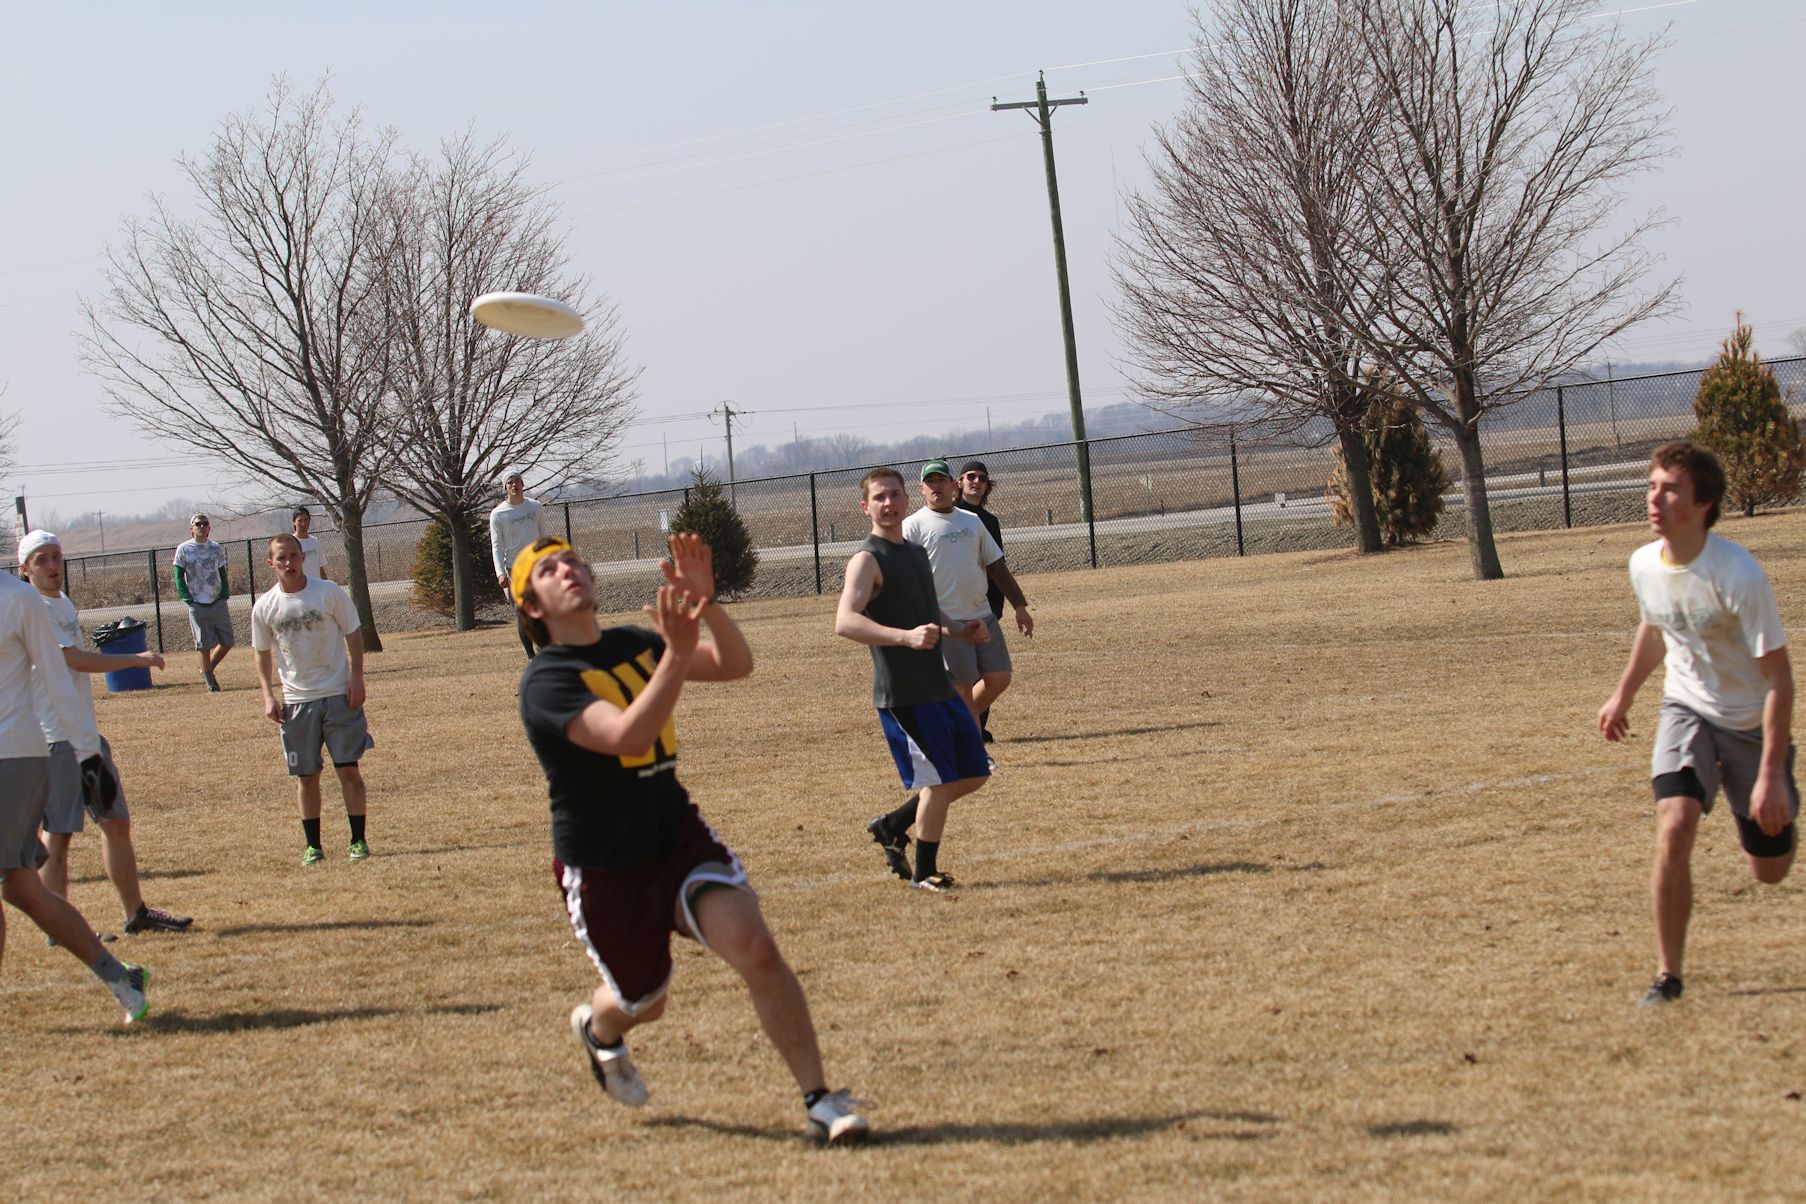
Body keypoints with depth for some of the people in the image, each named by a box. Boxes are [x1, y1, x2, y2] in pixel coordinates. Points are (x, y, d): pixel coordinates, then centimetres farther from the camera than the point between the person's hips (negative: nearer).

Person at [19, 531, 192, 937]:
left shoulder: (64, 602, 16)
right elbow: (76, 660, -21)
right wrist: (137, 659, -12)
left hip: (86, 734, 10)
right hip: (54, 737, -10)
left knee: (117, 822, 13)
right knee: (58, 835, -6)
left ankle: (137, 914, 21)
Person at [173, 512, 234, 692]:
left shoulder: (216, 549, 9)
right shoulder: (184, 549, -1)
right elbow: (179, 578, 0)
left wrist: (224, 595, 0)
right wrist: (188, 600, -9)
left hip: (218, 603, 4)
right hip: (198, 606, -4)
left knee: (227, 642, 2)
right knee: (204, 645, -1)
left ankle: (208, 670, 23)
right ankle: (209, 681, 8)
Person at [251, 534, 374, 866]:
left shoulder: (330, 593, -5)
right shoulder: (264, 608, 0)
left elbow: (353, 634, 3)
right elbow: (263, 653, 11)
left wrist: (356, 677, -6)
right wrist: (268, 695, 0)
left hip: (339, 695, -2)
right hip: (295, 700, 2)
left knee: (349, 769, -3)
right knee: (306, 776, 4)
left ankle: (358, 840, 7)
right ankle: (312, 845, 14)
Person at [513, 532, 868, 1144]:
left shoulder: (635, 645, 3)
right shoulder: (546, 682, -17)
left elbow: (735, 665, -5)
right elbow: (627, 736, -34)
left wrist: (706, 603, -22)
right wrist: (677, 654, -44)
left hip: (679, 837, 4)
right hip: (602, 871, -4)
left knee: (756, 949, -19)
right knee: (644, 1003, 12)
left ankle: (820, 1100, -12)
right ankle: (598, 1027, 51)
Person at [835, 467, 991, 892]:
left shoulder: (916, 553, 16)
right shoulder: (868, 560, -12)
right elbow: (845, 621, -26)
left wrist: (960, 630, 11)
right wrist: (905, 637, -38)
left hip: (939, 686, 9)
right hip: (902, 694, -9)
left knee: (974, 773, 12)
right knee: (939, 778, -7)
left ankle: (893, 825, 26)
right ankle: (924, 873, 9)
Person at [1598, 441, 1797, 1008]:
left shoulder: (1738, 575, -29)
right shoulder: (1645, 565, -12)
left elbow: (1778, 677, -24)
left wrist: (1771, 775, -27)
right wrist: (1624, 694, 23)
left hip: (1752, 723, -3)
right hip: (1687, 710, 3)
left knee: (1770, 869, 9)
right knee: (1674, 827, -23)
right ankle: (1667, 975, -11)